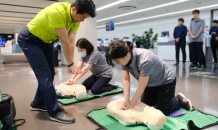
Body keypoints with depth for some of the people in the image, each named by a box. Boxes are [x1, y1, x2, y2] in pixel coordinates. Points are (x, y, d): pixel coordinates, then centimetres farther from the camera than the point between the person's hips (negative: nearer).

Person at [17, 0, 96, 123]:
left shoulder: (76, 18, -9)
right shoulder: (57, 12, -35)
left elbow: (71, 42, -14)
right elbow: (64, 41, -31)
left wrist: (71, 63, -18)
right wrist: (71, 64, -24)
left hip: (46, 41, 8)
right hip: (29, 39, -8)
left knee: (49, 74, 8)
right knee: (45, 75, -14)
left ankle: (38, 103, 26)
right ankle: (55, 112, -5)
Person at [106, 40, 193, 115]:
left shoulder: (144, 60, -40)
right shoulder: (125, 59, -20)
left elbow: (141, 87, -33)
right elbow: (125, 80, -18)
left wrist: (131, 104, -25)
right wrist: (127, 101, -25)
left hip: (166, 81, -7)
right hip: (151, 83, 7)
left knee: (163, 111, -3)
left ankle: (179, 100, 22)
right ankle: (161, 97, 31)